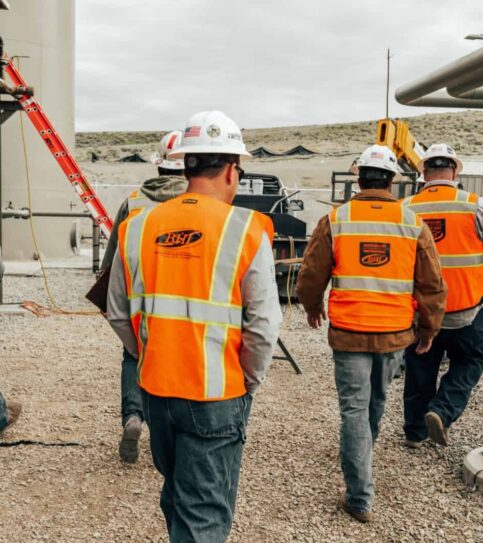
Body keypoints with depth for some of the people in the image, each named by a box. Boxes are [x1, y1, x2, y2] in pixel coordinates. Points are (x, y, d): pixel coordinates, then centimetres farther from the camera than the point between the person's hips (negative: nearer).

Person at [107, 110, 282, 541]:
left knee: (176, 495, 26)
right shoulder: (246, 231, -13)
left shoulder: (138, 228, -1)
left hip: (155, 390, 5)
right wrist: (249, 381, 2)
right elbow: (263, 326, -14)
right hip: (215, 397, -4)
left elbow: (119, 315, 5)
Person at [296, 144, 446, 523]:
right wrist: (429, 327, 16)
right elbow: (432, 284, 1)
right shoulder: (414, 225, -3)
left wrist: (313, 307, 20)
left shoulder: (335, 220, -6)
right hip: (395, 334, 2)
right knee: (376, 400, 25)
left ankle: (360, 498, 4)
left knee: (354, 409, 4)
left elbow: (311, 275, -1)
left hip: (349, 332, -2)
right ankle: (363, 453, 50)